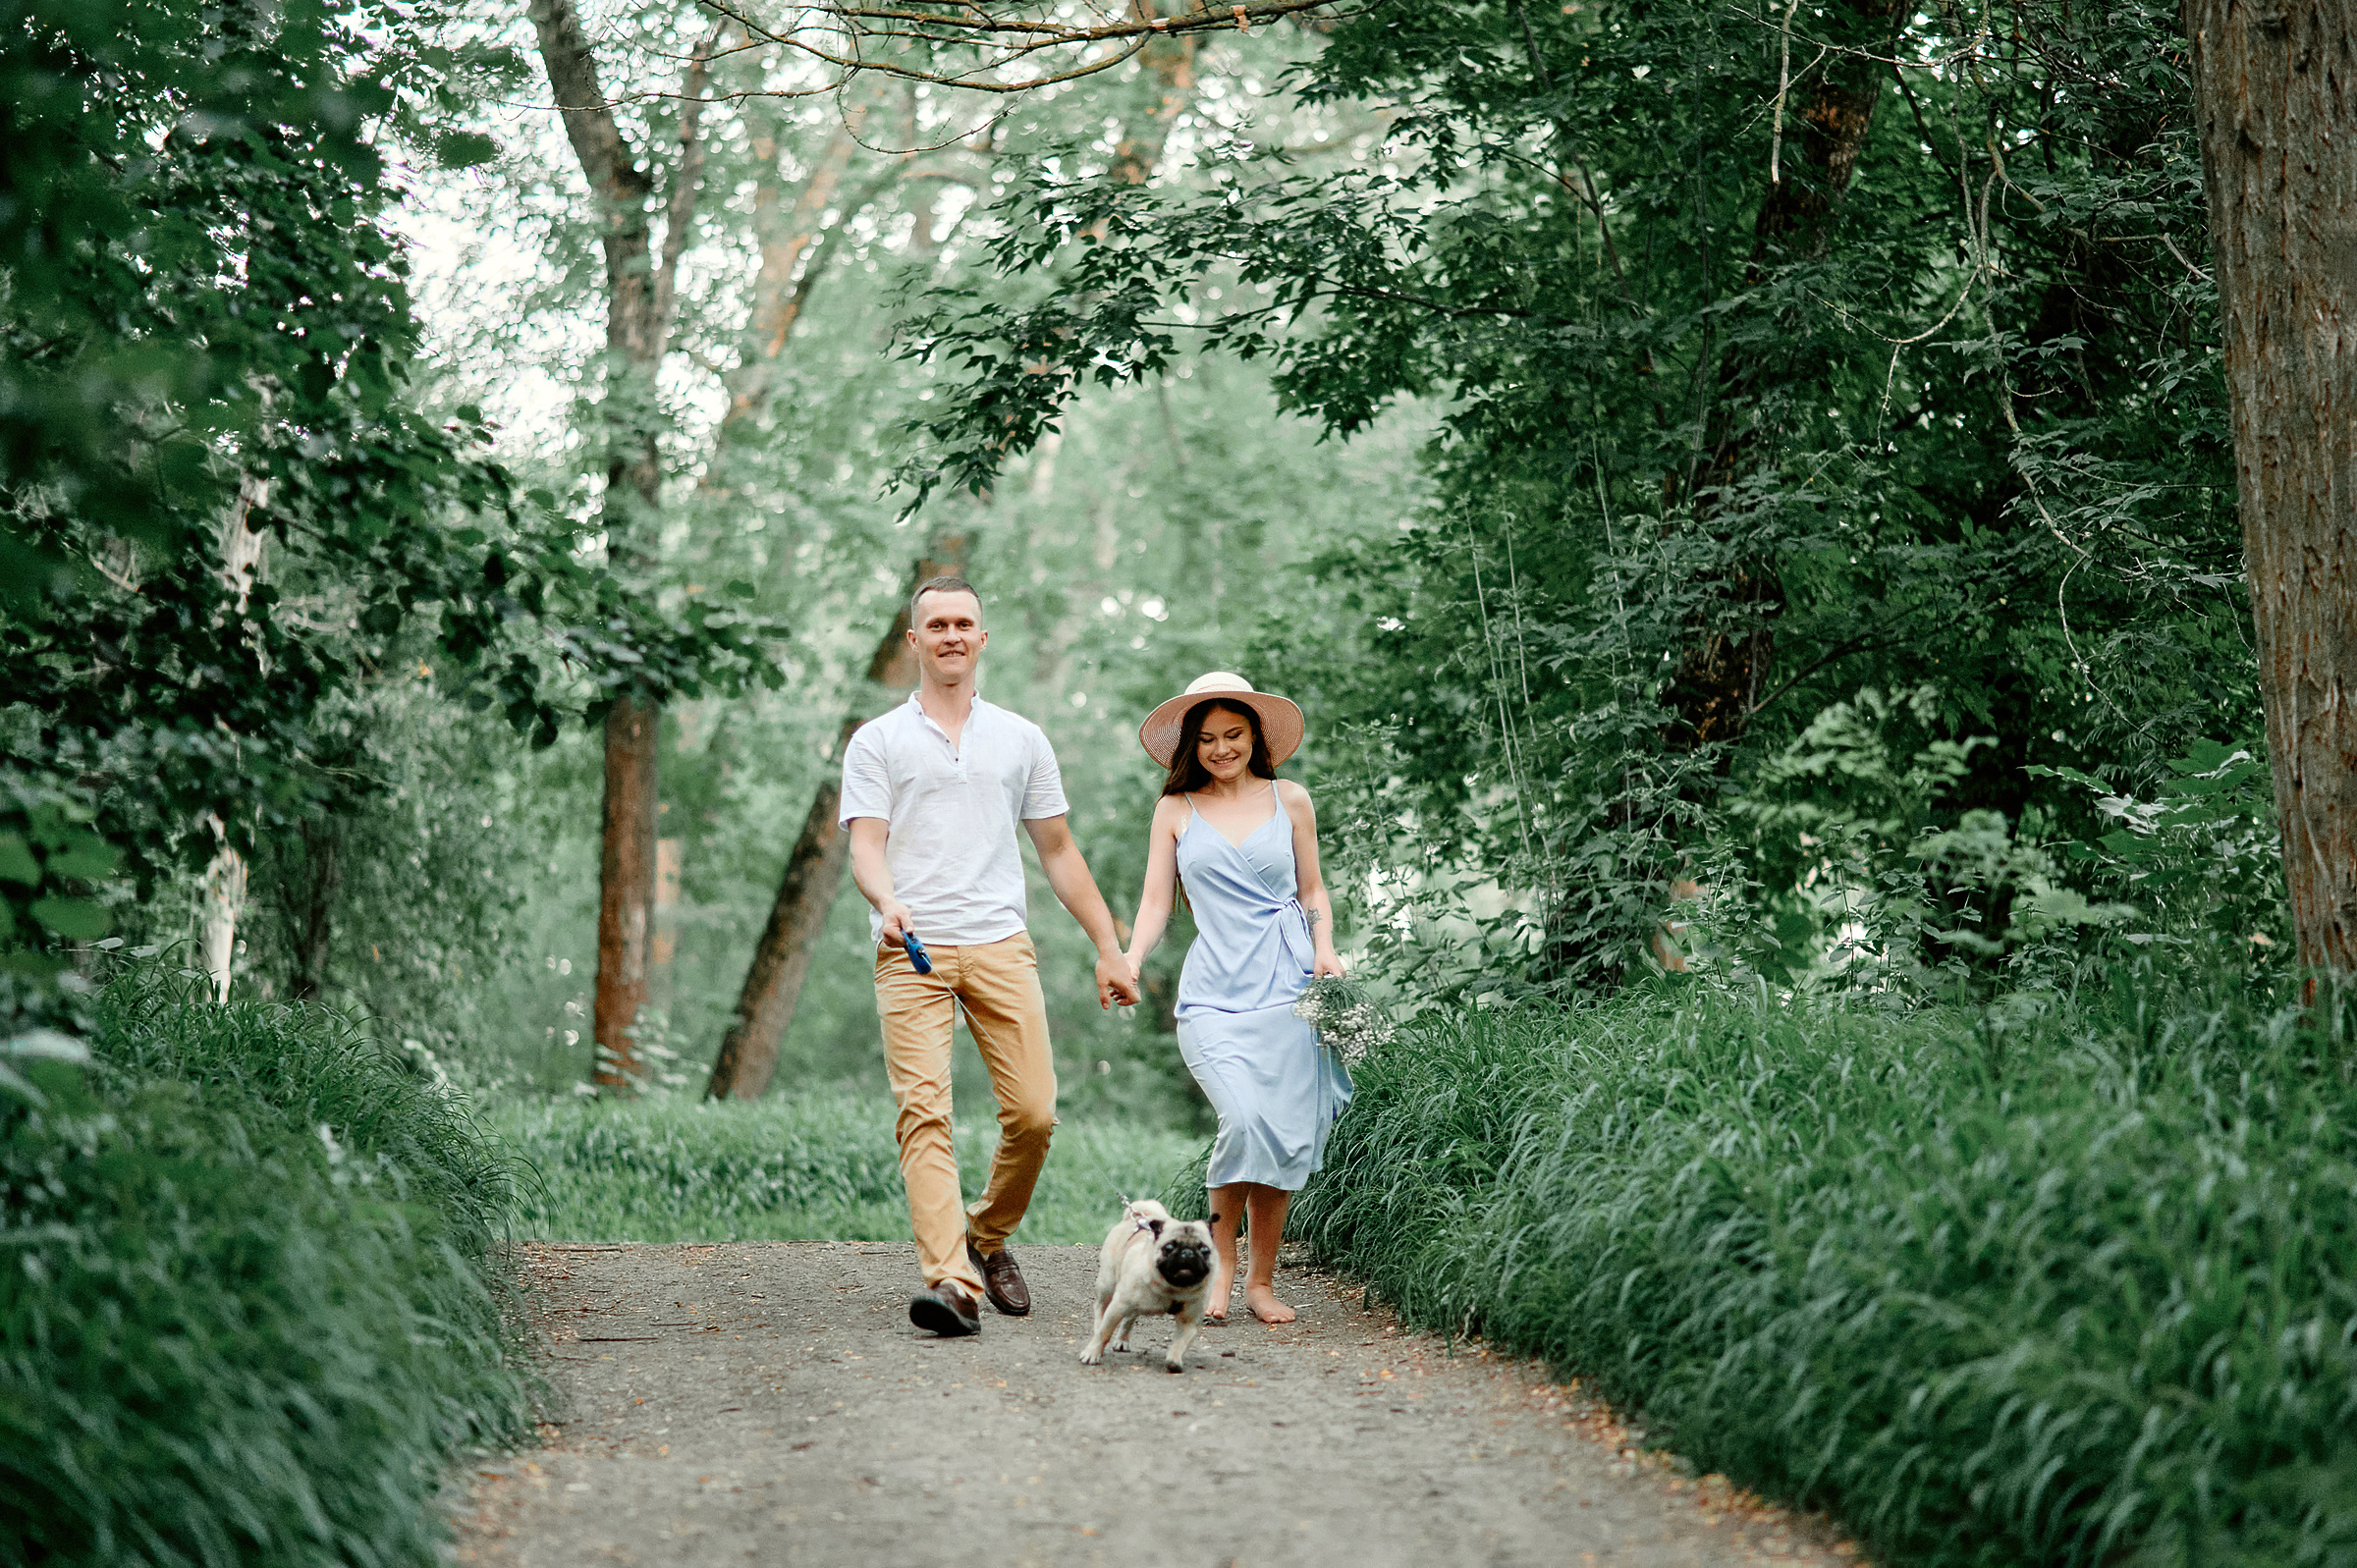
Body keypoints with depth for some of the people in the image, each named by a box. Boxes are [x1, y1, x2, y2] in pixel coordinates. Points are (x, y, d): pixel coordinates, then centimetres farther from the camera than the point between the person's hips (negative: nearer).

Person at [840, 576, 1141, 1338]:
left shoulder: (1022, 740, 17)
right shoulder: (877, 743, 9)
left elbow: (1059, 851, 20)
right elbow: (865, 845, -2)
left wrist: (1109, 948, 16)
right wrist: (887, 902, -24)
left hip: (1000, 945, 2)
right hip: (911, 953, -2)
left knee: (1033, 1112, -5)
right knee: (925, 1111, -15)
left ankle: (988, 1235, 21)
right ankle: (951, 1281, -23)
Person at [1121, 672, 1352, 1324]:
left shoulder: (1289, 800, 13)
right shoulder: (1176, 811, 12)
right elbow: (1155, 902, 10)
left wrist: (1325, 949, 2)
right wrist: (1130, 962, -6)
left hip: (1288, 987, 1)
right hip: (1214, 994, -1)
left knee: (1285, 1137, -3)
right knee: (1246, 1123, -20)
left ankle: (1262, 1281, 10)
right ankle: (1221, 1266, -3)